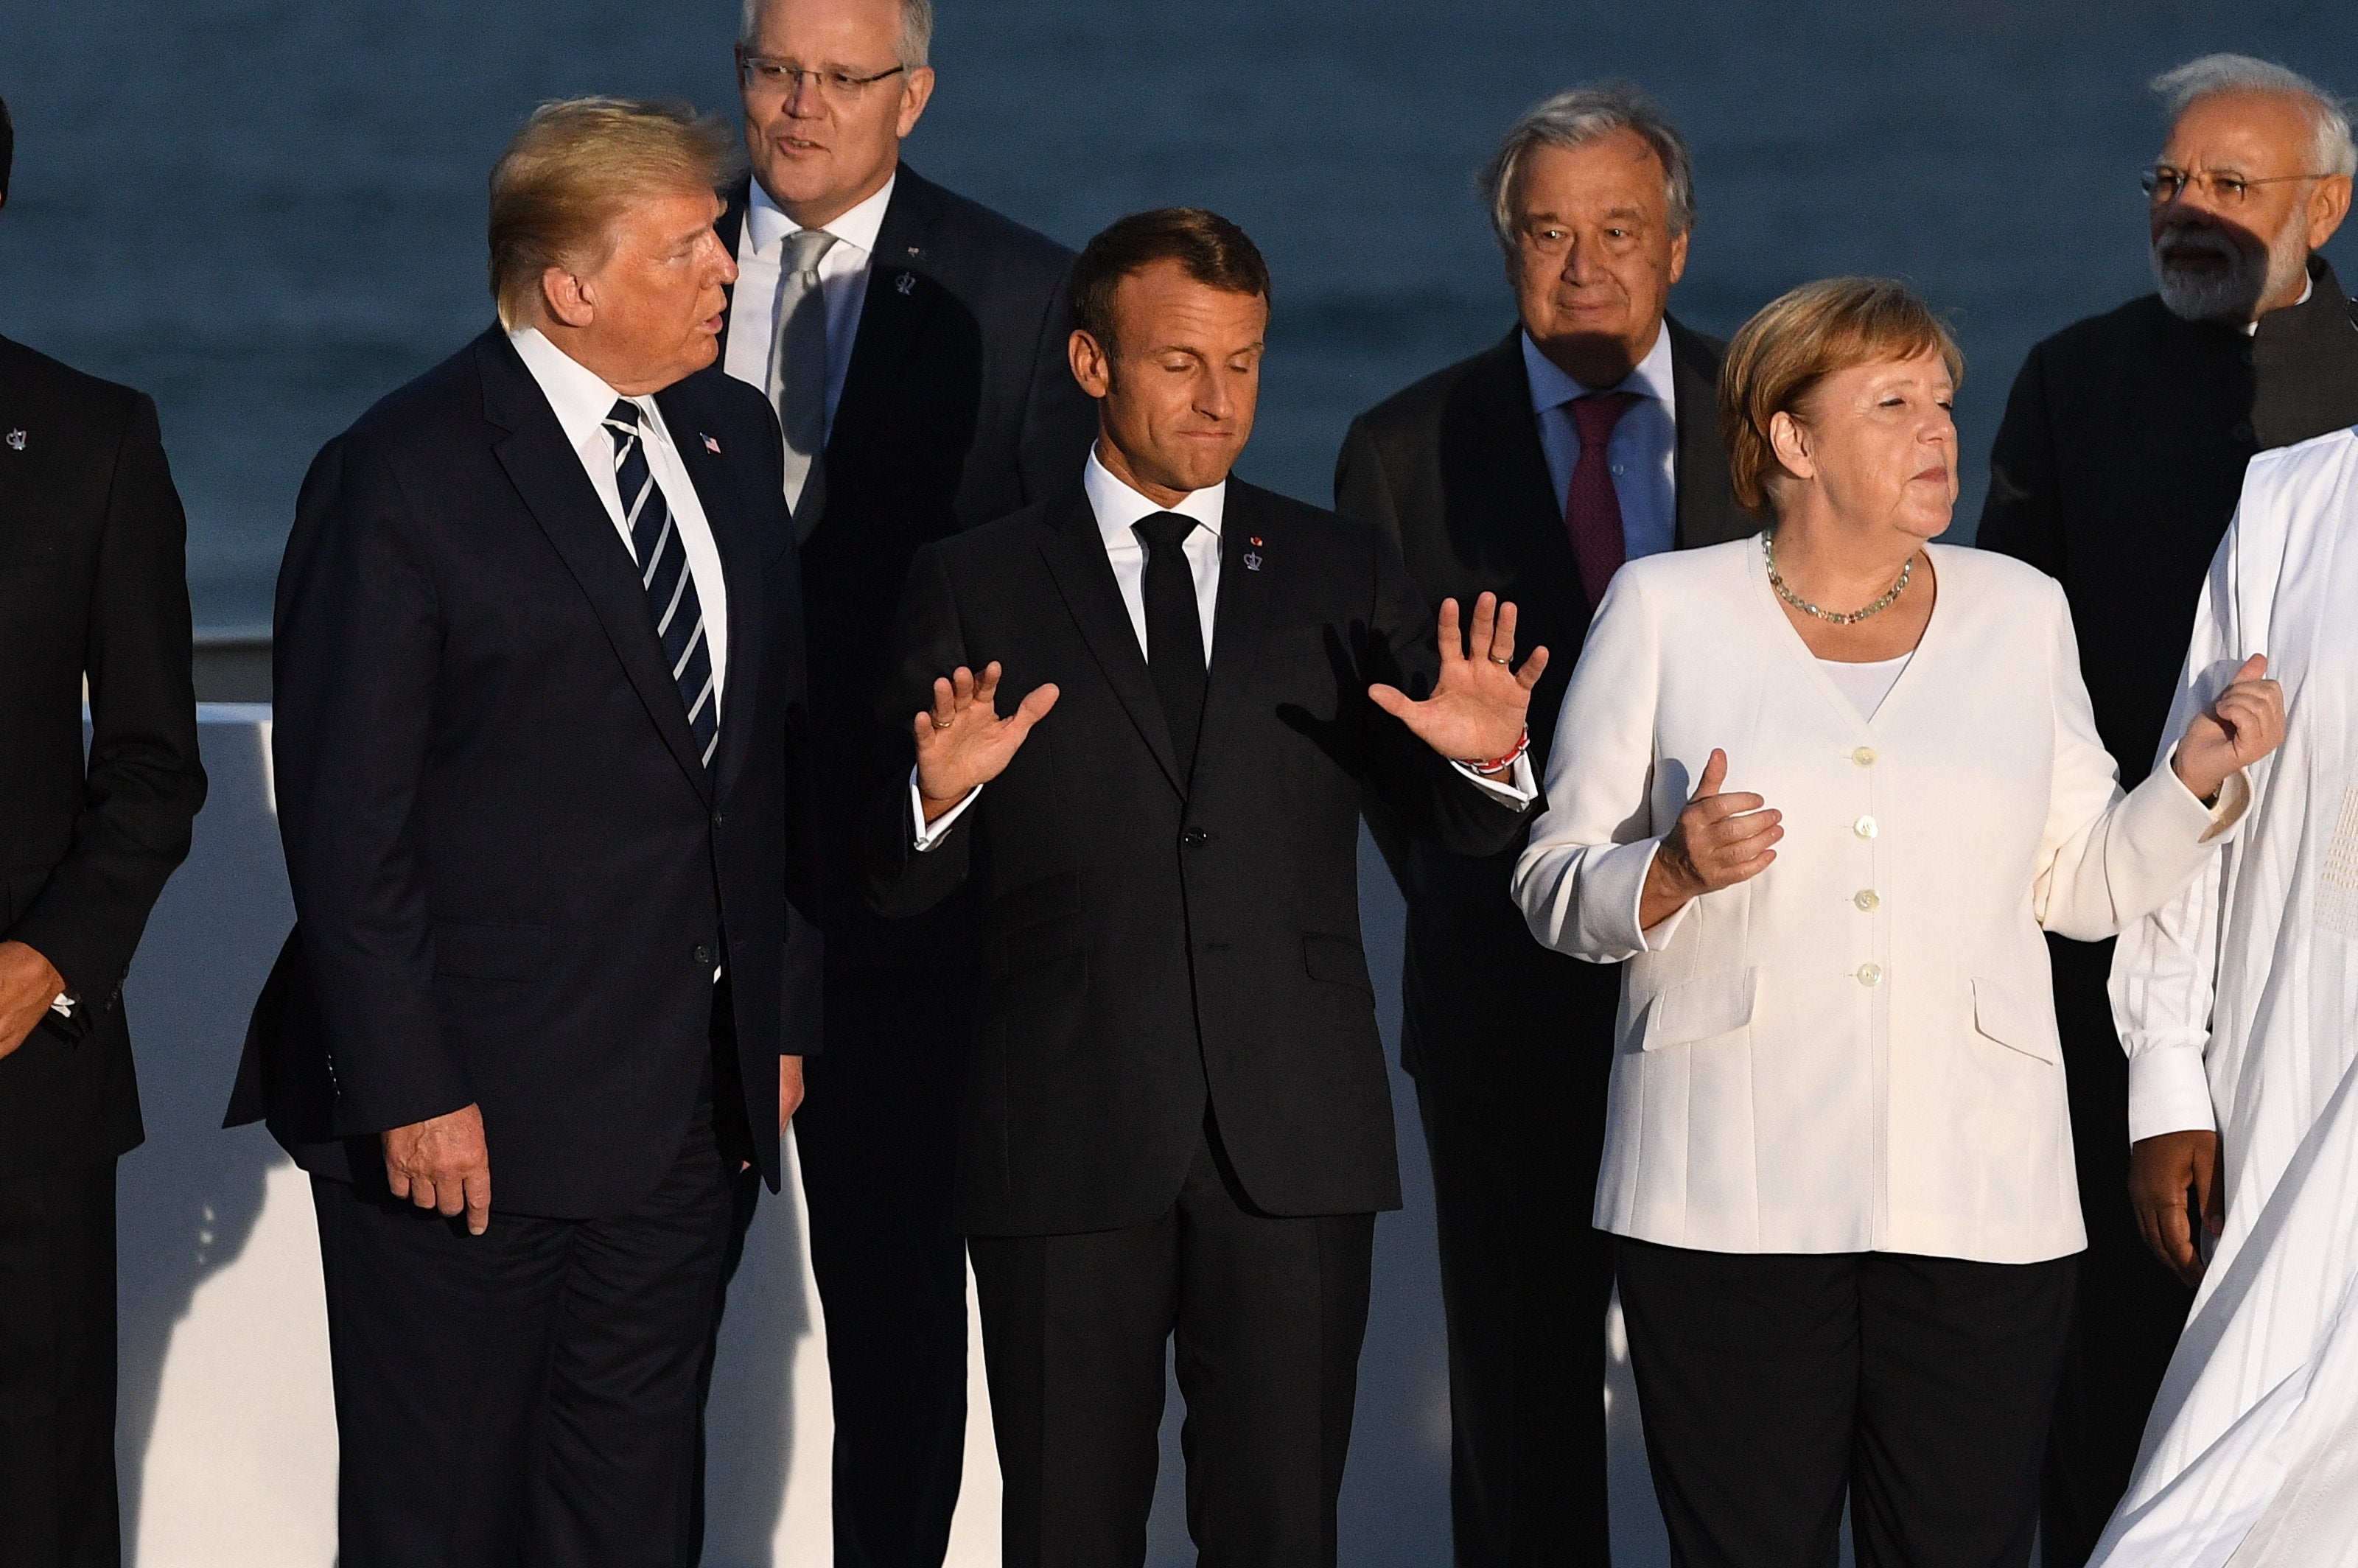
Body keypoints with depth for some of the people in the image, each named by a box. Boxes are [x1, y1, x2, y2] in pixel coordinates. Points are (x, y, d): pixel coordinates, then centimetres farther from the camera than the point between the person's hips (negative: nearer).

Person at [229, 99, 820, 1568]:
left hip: (682, 1109, 6)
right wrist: (412, 1096, -16)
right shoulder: (403, 479, -12)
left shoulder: (735, 437, 10)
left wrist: (777, 1021, 14)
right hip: (472, 1113, -6)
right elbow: (349, 822, -13)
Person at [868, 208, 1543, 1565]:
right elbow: (902, 889, 3)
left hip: (1296, 1139, 1)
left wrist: (1488, 761, -12)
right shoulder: (975, 589, 5)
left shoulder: (1345, 577, 10)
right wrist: (938, 793, -19)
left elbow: (1461, 831, 11)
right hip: (1068, 1137, -1)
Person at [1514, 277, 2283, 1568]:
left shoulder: (2018, 612, 14)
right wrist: (1674, 871, -14)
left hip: (1979, 1189, 2)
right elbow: (1556, 888, 5)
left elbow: (2077, 882, 16)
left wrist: (2197, 780, 0)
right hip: (1733, 1200, -2)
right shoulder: (1665, 610, 6)